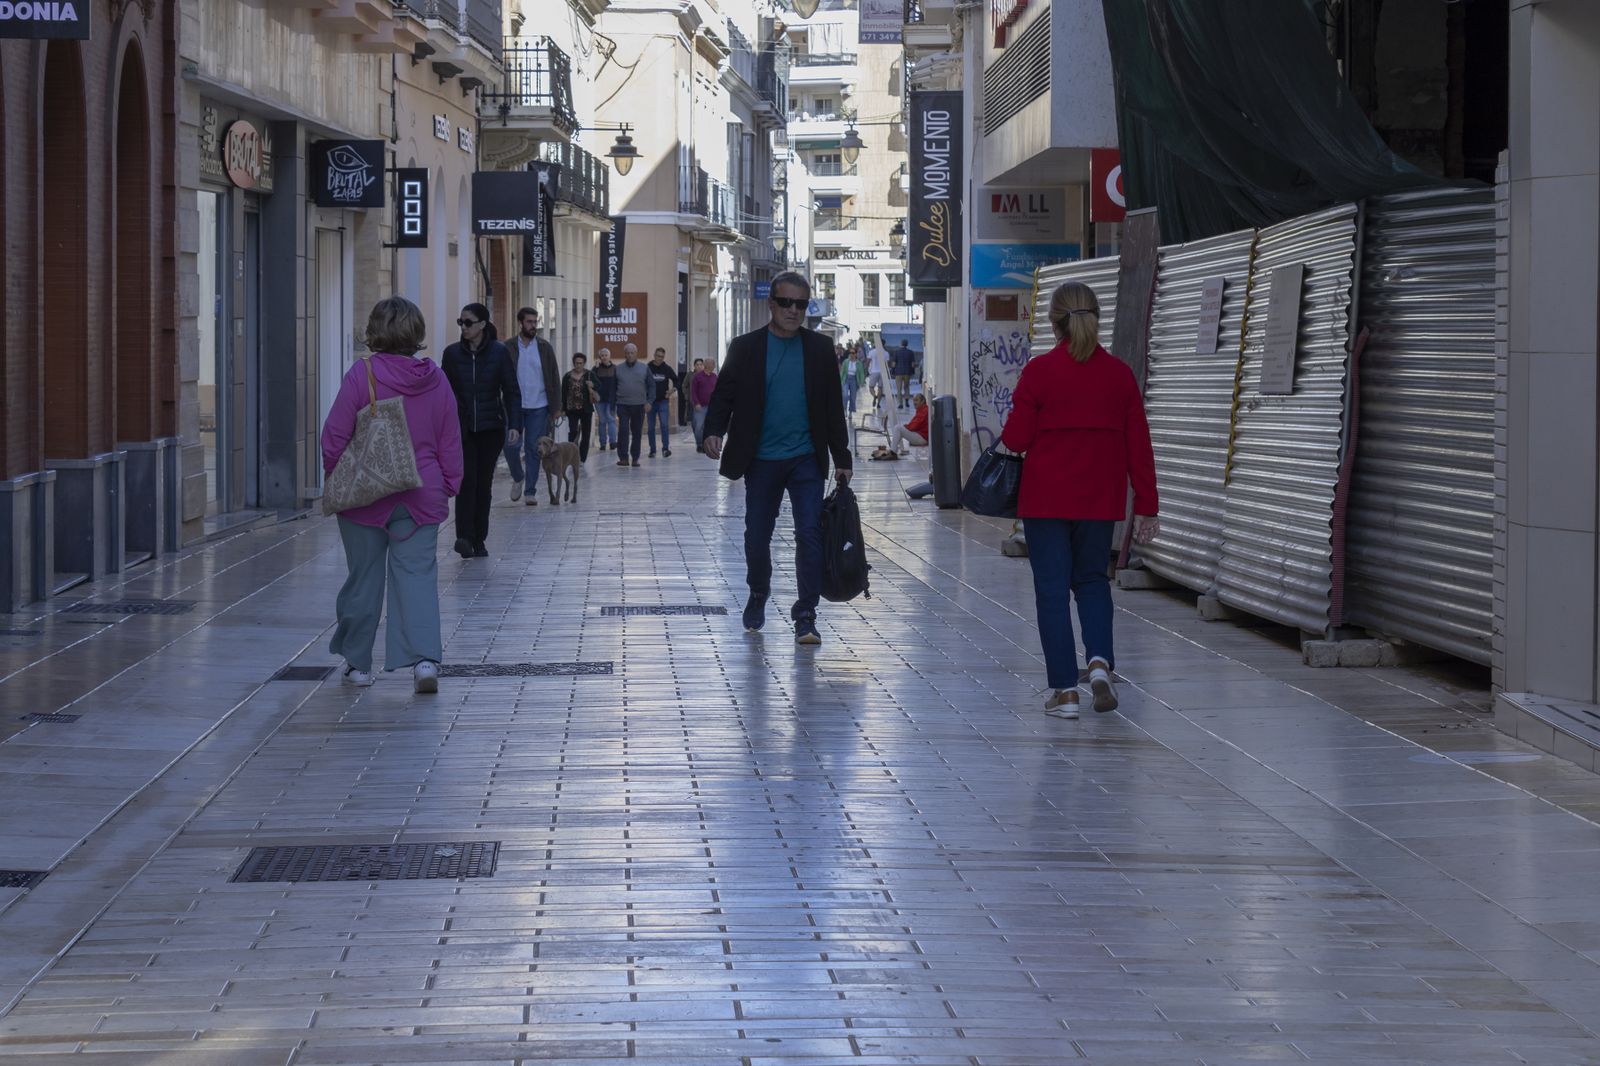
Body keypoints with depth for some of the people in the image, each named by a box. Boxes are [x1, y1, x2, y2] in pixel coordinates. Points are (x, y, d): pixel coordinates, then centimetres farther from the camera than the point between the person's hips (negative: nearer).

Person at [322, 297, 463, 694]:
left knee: (363, 578, 9)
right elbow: (450, 442, 8)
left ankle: (357, 663, 19)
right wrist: (448, 486, 19)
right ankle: (424, 658, -16)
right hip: (421, 497, 2)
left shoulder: (362, 375, -11)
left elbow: (335, 436, -10)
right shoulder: (436, 381, 1)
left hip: (364, 497, -2)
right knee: (418, 576, 0)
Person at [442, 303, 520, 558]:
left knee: (483, 483, 5)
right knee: (466, 479, -15)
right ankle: (464, 537, -21)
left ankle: (479, 541, 13)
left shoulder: (499, 352, -2)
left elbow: (511, 391, -1)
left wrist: (513, 425, -11)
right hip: (461, 428, 0)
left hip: (490, 428, 0)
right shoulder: (453, 353, 2)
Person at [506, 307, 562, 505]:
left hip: (538, 407, 1)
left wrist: (556, 407, 0)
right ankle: (518, 477, 26)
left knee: (534, 448, 3)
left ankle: (531, 491, 11)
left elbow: (554, 378, 5)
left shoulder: (544, 347, 4)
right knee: (510, 446, -2)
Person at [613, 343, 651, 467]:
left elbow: (651, 386, 5)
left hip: (639, 405, 1)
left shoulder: (644, 368, 4)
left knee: (637, 432, 6)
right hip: (623, 405, -1)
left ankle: (635, 458, 14)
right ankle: (623, 457, -10)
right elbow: (613, 387, 8)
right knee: (623, 431, -11)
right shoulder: (618, 369, 5)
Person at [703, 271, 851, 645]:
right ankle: (758, 595, 34)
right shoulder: (746, 348, 2)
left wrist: (841, 459, 5)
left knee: (809, 533, -9)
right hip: (761, 460, 0)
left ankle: (805, 615, -7)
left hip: (806, 459, 0)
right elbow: (724, 394, 2)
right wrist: (714, 431, -18)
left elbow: (833, 407, 8)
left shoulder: (820, 348, 5)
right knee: (757, 535, 9)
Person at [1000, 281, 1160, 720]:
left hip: (1046, 498, -3)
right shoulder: (1119, 374, -1)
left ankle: (1065, 688, 3)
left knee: (1052, 590, 5)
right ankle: (1100, 662, -3)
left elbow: (1016, 439, -8)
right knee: (1092, 581, 19)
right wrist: (1145, 505, 6)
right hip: (1100, 500, 3)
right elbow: (1138, 445, 0)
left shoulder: (1039, 371, -10)